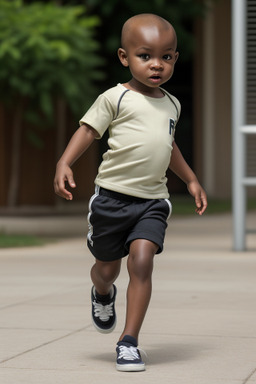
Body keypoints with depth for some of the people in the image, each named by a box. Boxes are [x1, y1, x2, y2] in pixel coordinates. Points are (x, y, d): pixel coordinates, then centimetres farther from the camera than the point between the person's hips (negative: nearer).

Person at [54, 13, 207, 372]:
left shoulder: (171, 104, 12)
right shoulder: (116, 98, -5)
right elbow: (88, 130, -8)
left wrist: (192, 180, 31)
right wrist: (64, 163, -23)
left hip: (153, 201, 3)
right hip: (112, 195, -3)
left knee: (142, 260, -16)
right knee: (107, 269, 10)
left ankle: (129, 341, -11)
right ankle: (102, 294, 48)